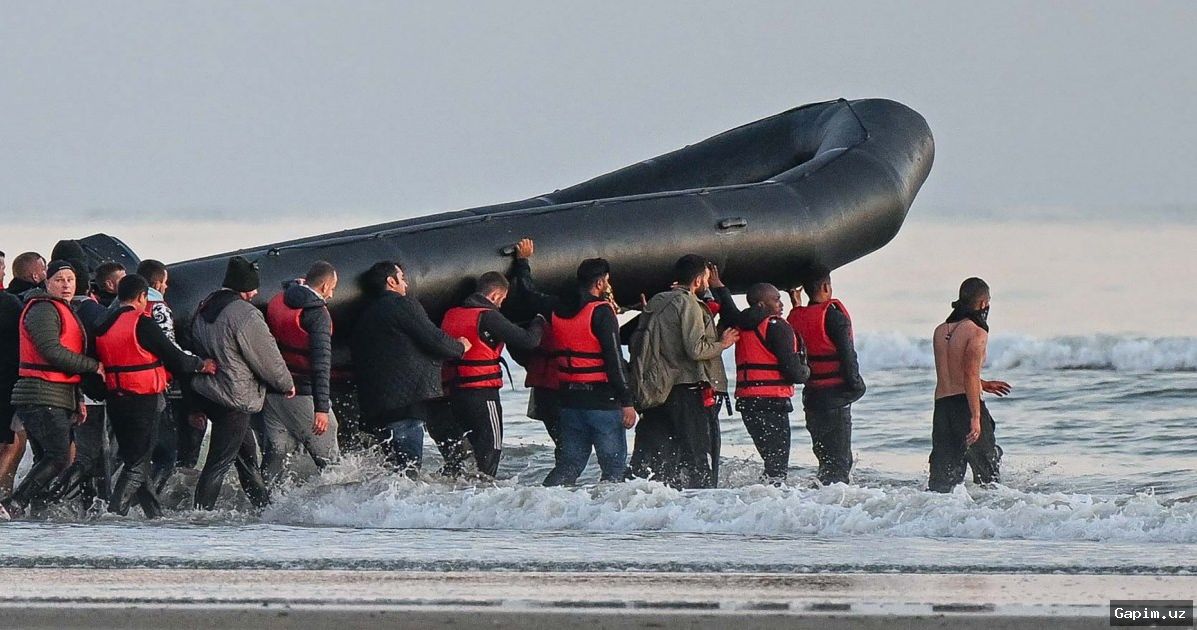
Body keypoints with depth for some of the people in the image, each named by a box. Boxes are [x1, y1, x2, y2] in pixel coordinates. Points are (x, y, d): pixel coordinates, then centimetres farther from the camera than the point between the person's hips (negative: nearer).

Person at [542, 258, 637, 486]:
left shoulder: (559, 312, 8)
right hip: (602, 399, -6)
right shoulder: (601, 311, -12)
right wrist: (627, 401, -12)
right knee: (614, 465, 0)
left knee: (571, 462, 12)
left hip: (569, 398, 6)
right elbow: (614, 358, -14)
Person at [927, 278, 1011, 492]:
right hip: (965, 404, -6)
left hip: (941, 405, 6)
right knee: (989, 473, 5)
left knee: (942, 479, 4)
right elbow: (970, 375, -18)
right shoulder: (977, 333, -8)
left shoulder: (940, 331, 14)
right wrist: (975, 417, -20)